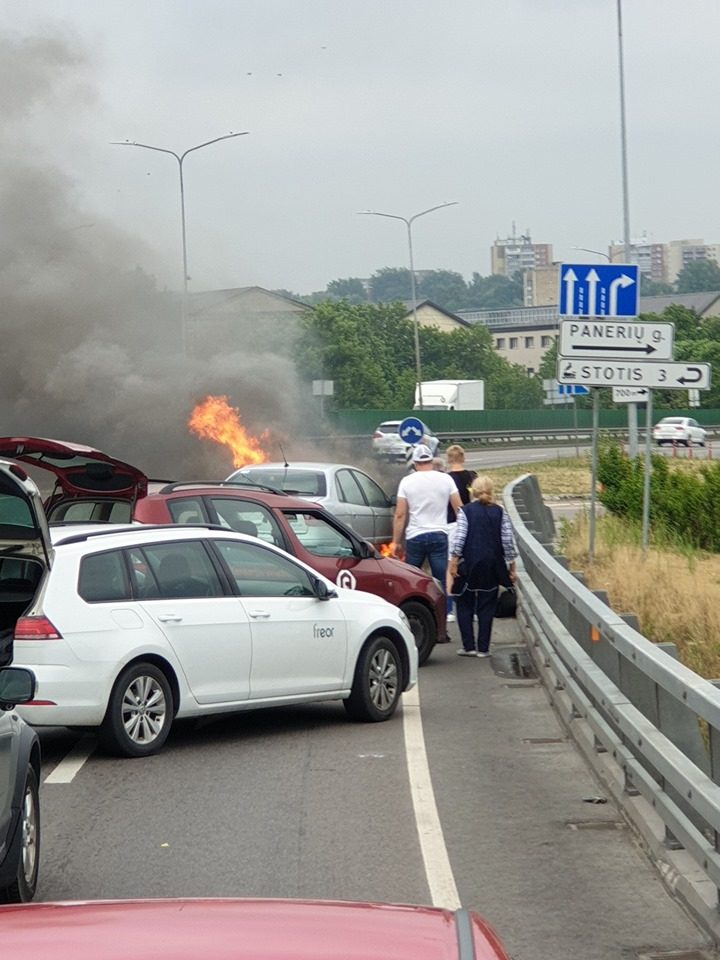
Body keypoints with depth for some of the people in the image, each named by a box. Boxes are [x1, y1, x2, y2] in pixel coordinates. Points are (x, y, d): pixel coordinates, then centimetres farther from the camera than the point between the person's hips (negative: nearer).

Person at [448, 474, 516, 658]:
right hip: (492, 566, 2)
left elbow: (459, 537, -11)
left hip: (470, 565, -2)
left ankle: (468, 646, 4)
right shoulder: (499, 512, 3)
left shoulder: (466, 511, -3)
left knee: (465, 605, 10)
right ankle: (483, 648, 5)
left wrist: (454, 560, -7)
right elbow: (507, 540, 0)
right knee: (486, 607, 7)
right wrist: (511, 564, 7)